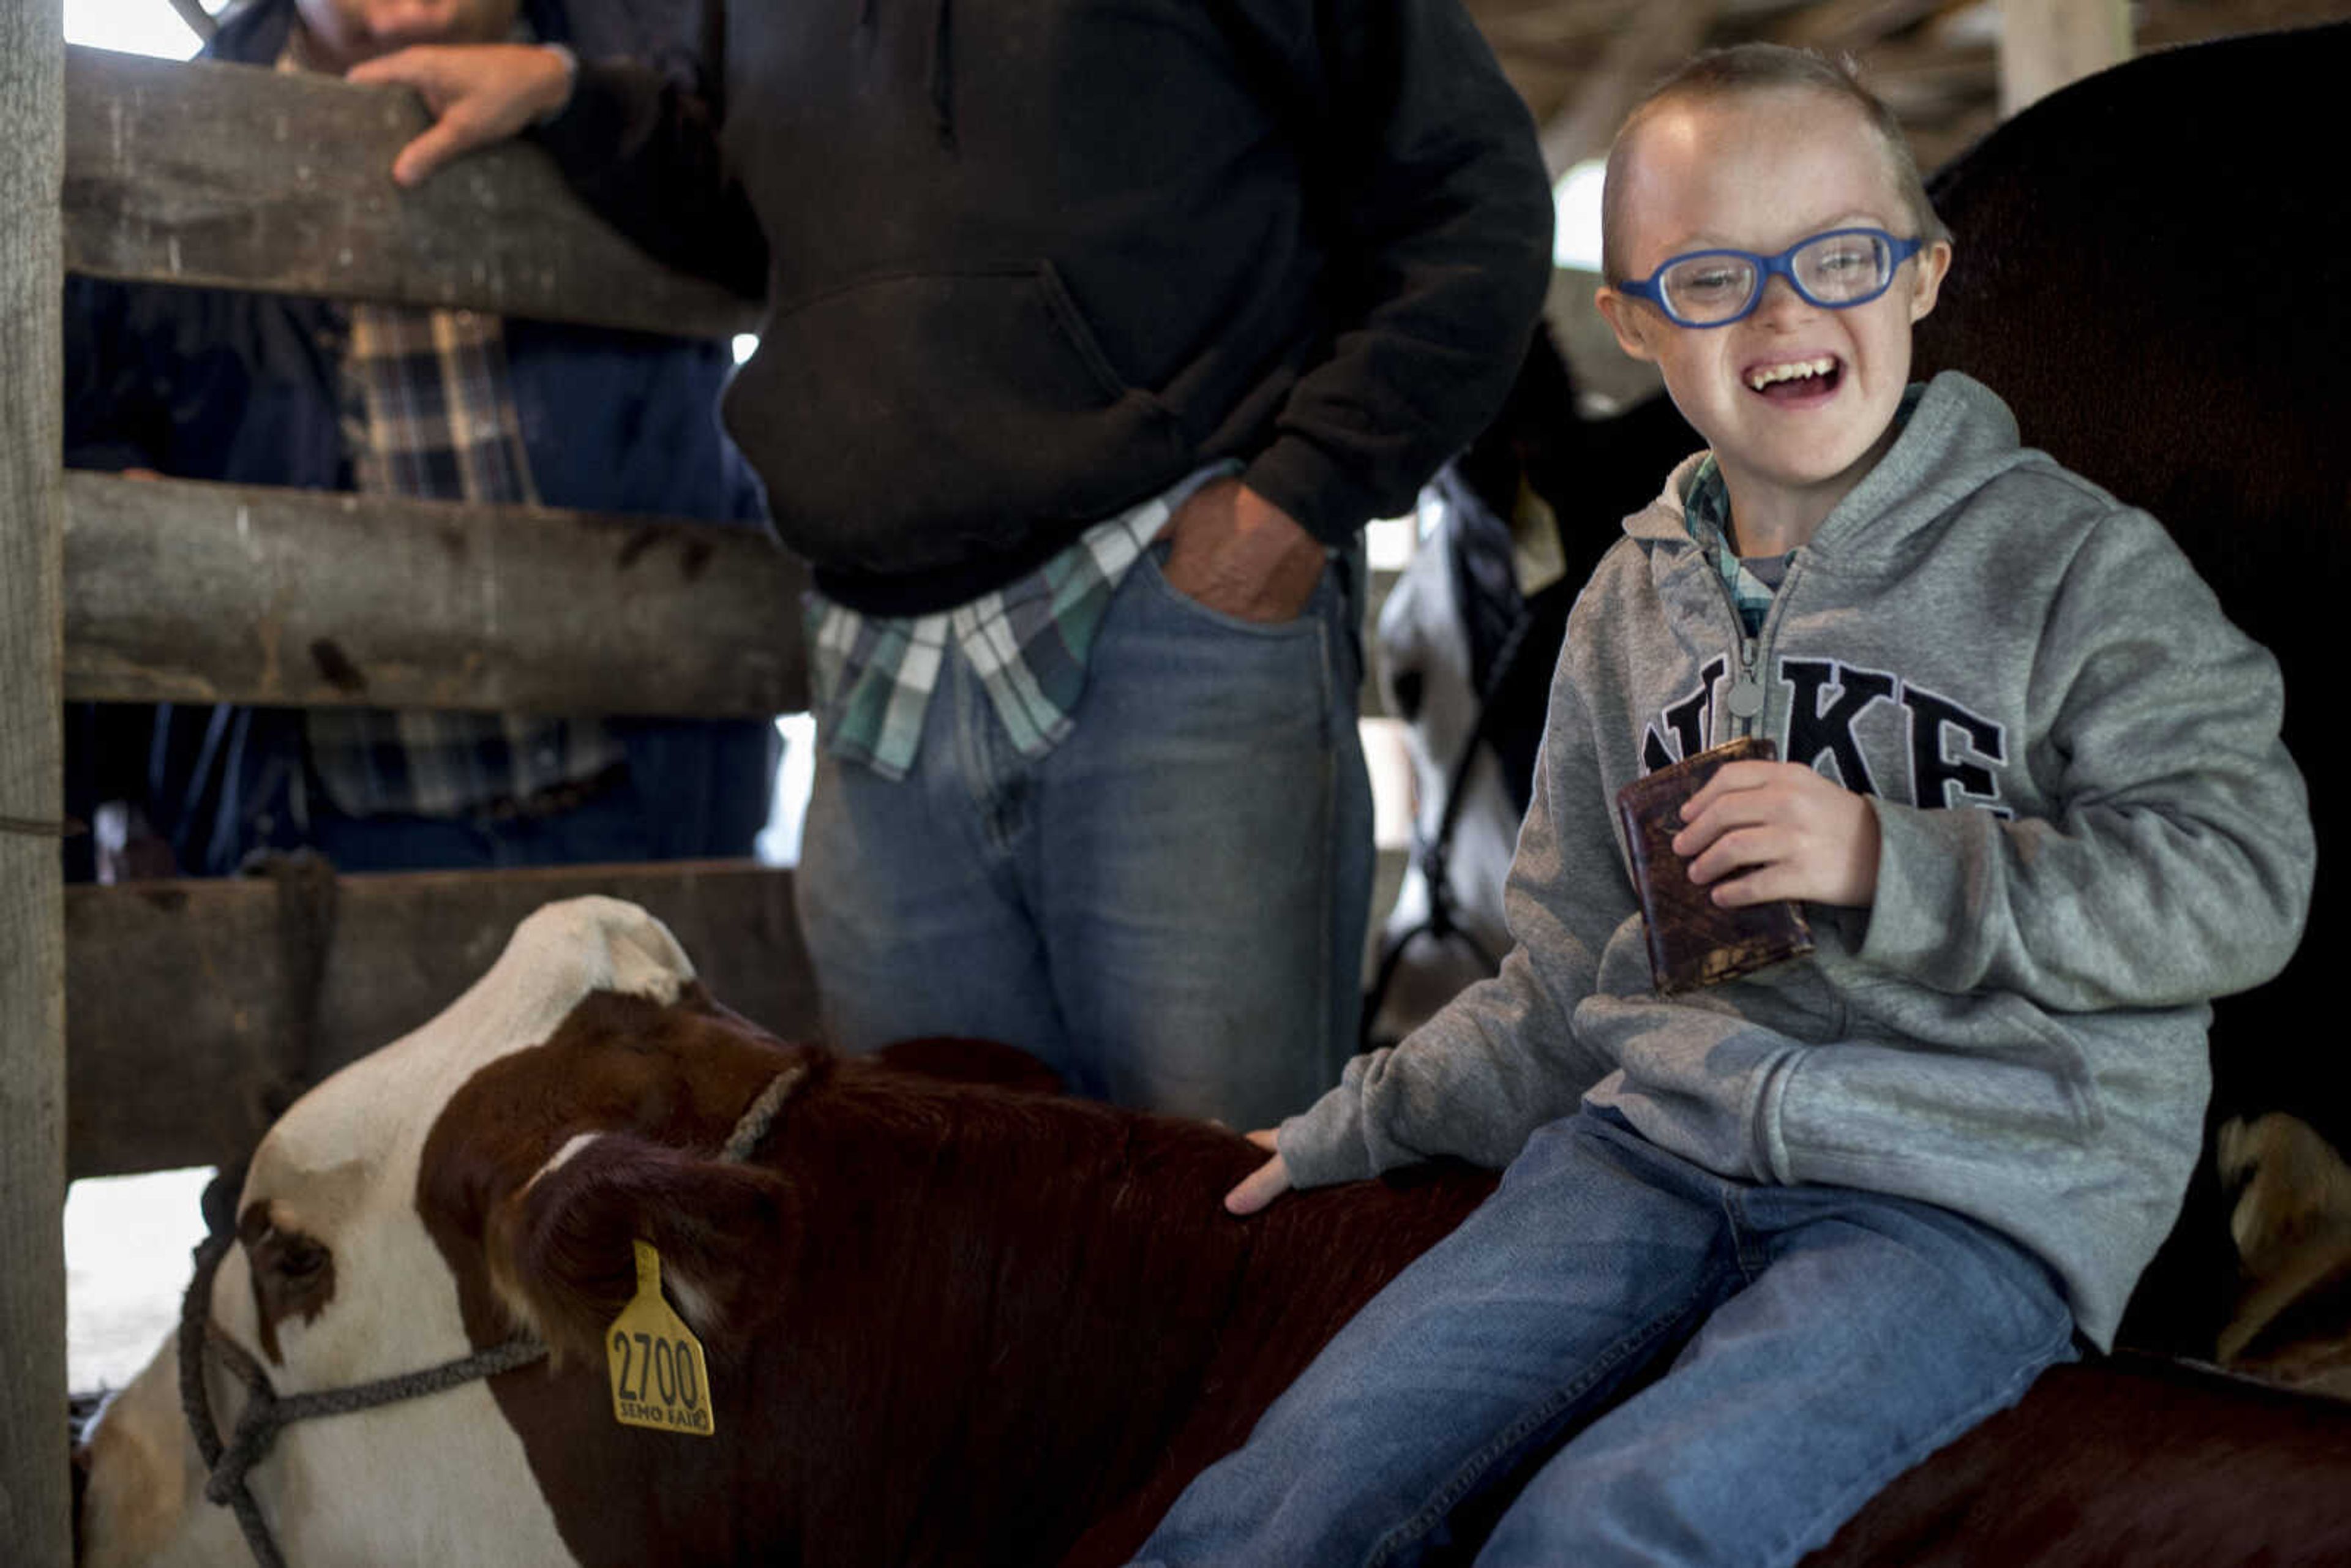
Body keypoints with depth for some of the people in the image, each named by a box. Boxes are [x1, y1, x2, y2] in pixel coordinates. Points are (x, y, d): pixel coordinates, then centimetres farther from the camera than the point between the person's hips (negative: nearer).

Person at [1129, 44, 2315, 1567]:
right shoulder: (1633, 602, 17)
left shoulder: (2073, 561, 1)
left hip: (1967, 1194, -4)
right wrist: (1361, 1126, 20)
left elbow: (2242, 877, -8)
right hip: (1655, 1139, 5)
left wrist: (1888, 864, -17)